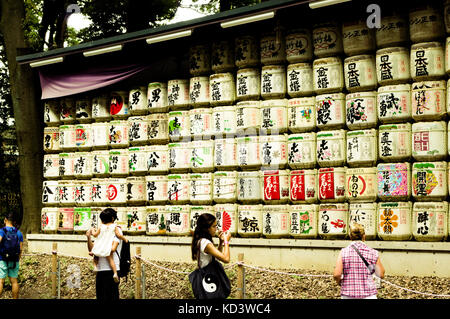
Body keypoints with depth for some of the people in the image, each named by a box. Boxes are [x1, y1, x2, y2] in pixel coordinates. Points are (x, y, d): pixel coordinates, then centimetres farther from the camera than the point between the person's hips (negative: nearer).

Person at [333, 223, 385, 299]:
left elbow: (336, 274, -11)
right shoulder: (373, 253, -1)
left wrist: (339, 281, 11)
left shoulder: (343, 252, -2)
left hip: (348, 295, 1)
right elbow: (381, 275, 6)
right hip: (368, 295, -1)